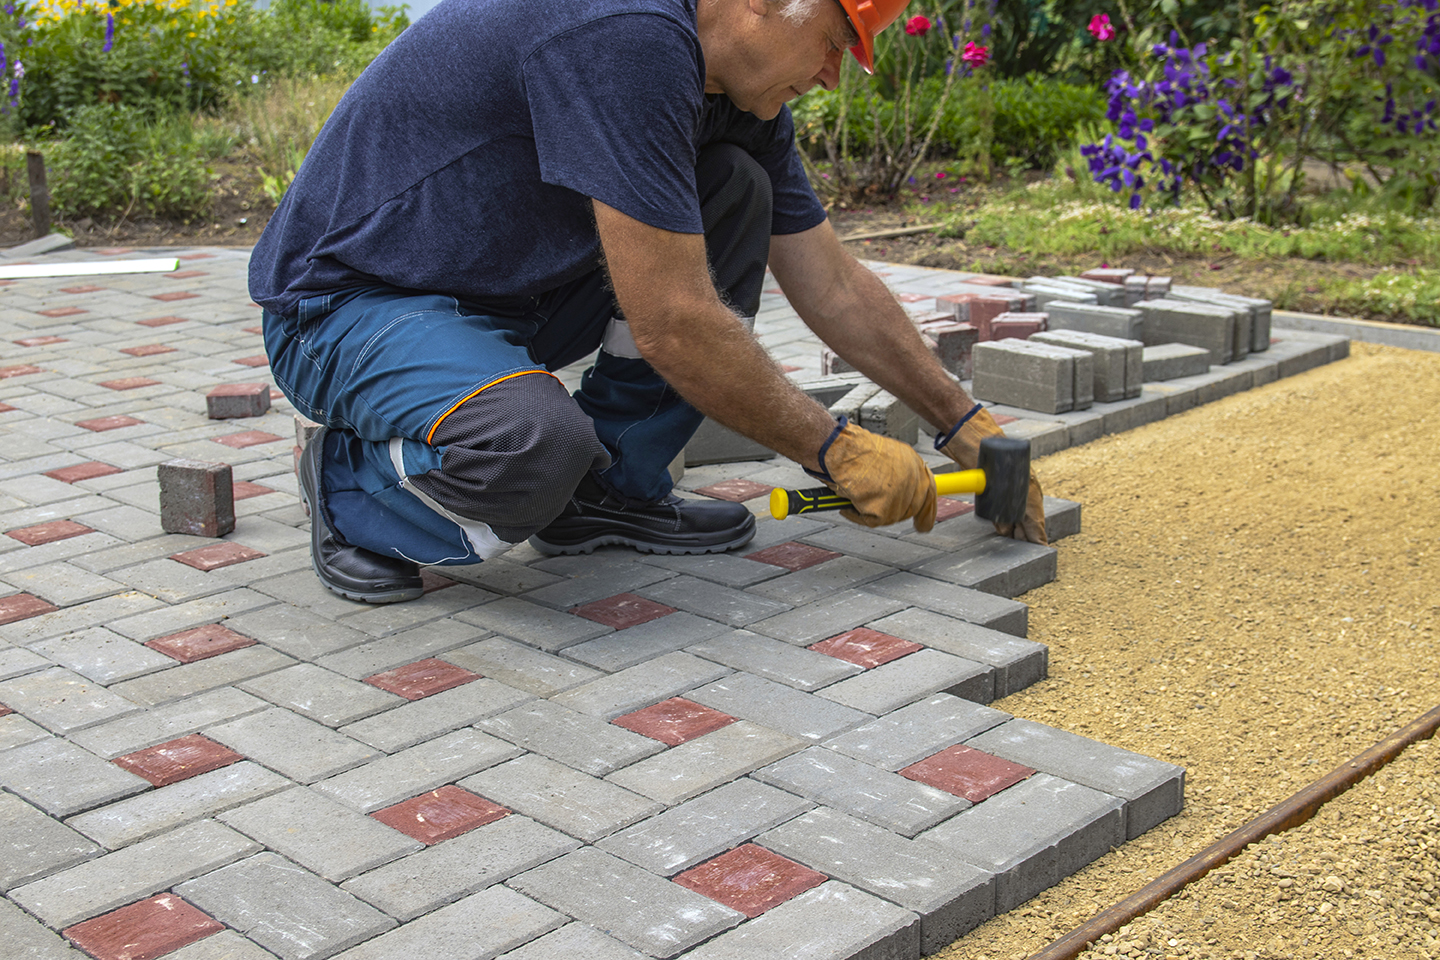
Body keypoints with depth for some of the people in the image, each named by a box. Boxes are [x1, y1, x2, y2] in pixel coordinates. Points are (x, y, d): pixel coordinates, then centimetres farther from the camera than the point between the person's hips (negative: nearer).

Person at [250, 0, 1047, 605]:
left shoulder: (742, 96, 1)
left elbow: (835, 289, 9)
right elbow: (674, 324, -29)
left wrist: (964, 425, 10)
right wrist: (836, 450, -17)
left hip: (504, 297, 9)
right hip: (342, 305, -9)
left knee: (737, 194, -1)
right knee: (536, 449, -38)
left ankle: (610, 487, 5)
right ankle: (350, 482, -3)